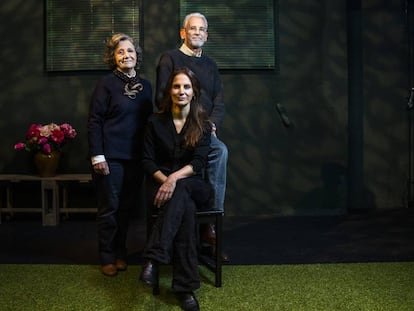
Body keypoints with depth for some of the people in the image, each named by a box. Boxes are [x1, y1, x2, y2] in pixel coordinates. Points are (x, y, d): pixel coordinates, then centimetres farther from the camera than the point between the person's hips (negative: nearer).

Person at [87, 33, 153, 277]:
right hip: (111, 157, -4)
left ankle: (121, 253, 25)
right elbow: (94, 121, -8)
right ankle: (108, 258, 15)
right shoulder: (106, 84, -5)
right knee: (109, 208, 2)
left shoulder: (146, 86, 10)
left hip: (136, 157, 5)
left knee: (128, 207, 10)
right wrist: (97, 156, -14)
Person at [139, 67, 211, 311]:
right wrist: (165, 180, -21)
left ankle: (154, 259, -48)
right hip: (161, 184, 0)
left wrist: (175, 178, -30)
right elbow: (148, 161, 0)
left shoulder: (203, 123, 2)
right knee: (186, 209, -37)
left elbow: (199, 162, -11)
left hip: (194, 186, 0)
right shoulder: (156, 122, 4)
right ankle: (186, 286, -42)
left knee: (180, 193, -39)